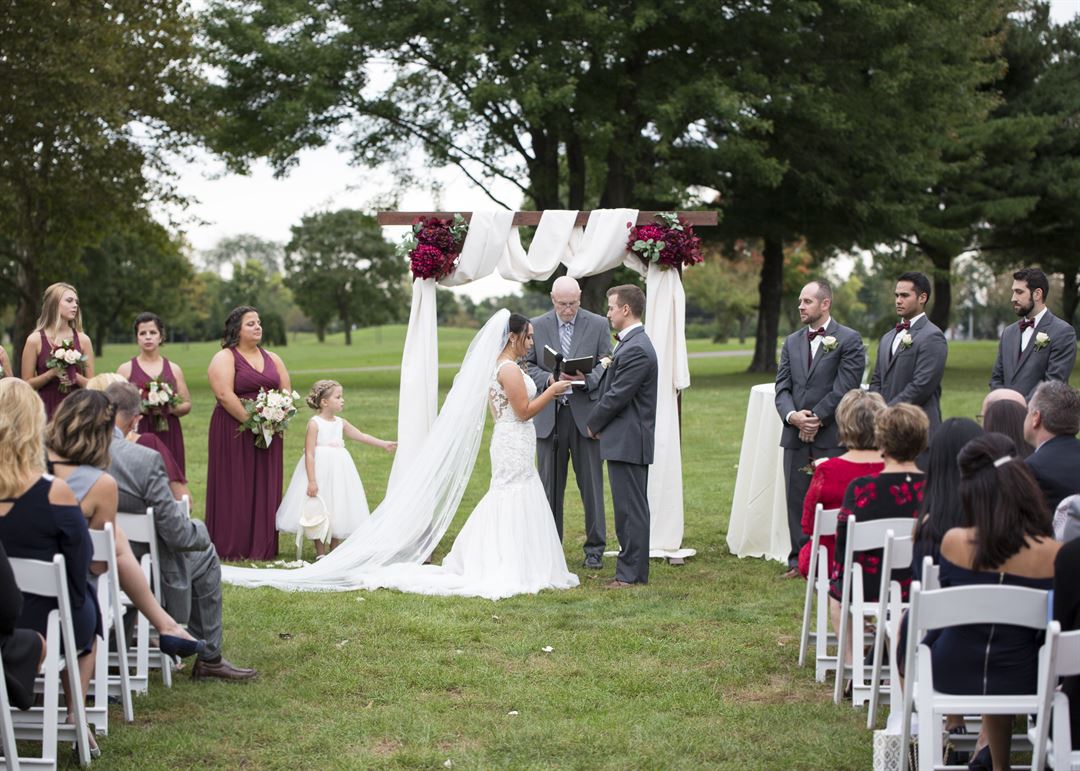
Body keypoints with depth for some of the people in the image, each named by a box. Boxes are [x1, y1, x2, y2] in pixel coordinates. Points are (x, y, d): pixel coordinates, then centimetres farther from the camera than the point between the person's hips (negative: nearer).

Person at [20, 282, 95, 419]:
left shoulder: (83, 340, 5)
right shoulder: (35, 340, -1)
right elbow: (27, 384, 0)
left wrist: (74, 376, -12)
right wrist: (52, 373, -14)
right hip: (48, 410, -2)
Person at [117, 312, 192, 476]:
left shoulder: (173, 369, 12)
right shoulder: (126, 369, 6)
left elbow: (187, 404, 11)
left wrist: (171, 408, -9)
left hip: (168, 435, 2)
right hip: (137, 434, -2)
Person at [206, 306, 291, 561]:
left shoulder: (272, 359, 14)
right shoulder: (224, 358, -5)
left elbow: (286, 392, 12)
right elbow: (225, 395, -17)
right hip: (233, 433, -6)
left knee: (265, 490, 6)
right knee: (235, 490, -4)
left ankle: (263, 547, 11)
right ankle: (233, 548, 0)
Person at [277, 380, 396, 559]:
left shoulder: (341, 423, 8)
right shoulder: (314, 423, -12)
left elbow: (361, 436, 18)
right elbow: (309, 454, -15)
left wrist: (384, 444, 15)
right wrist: (312, 481, -20)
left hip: (338, 470, 7)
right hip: (320, 470, -6)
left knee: (338, 511, 9)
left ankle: (334, 552, 20)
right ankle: (320, 554, 9)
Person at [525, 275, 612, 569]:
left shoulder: (598, 325, 3)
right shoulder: (537, 326, 5)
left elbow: (607, 365, 2)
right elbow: (527, 366, 6)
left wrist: (586, 379, -17)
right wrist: (549, 379, -13)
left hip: (585, 414, -1)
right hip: (549, 416, 1)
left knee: (591, 484, 2)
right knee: (550, 485, 6)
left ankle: (595, 548, 10)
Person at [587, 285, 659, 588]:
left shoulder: (636, 350, -19)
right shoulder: (631, 343, 14)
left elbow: (616, 396, -18)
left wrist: (594, 424, -6)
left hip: (628, 441, -11)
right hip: (625, 440, 11)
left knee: (631, 508, -5)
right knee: (630, 508, 14)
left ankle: (632, 574, 0)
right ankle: (631, 568, 20)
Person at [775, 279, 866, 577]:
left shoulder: (849, 340, -2)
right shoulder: (792, 342, 15)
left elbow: (844, 388, -10)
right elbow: (782, 387, 9)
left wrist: (816, 419, -12)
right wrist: (792, 416, -10)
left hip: (832, 437, -5)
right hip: (796, 436, 6)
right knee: (796, 500, 8)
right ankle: (799, 560, 15)